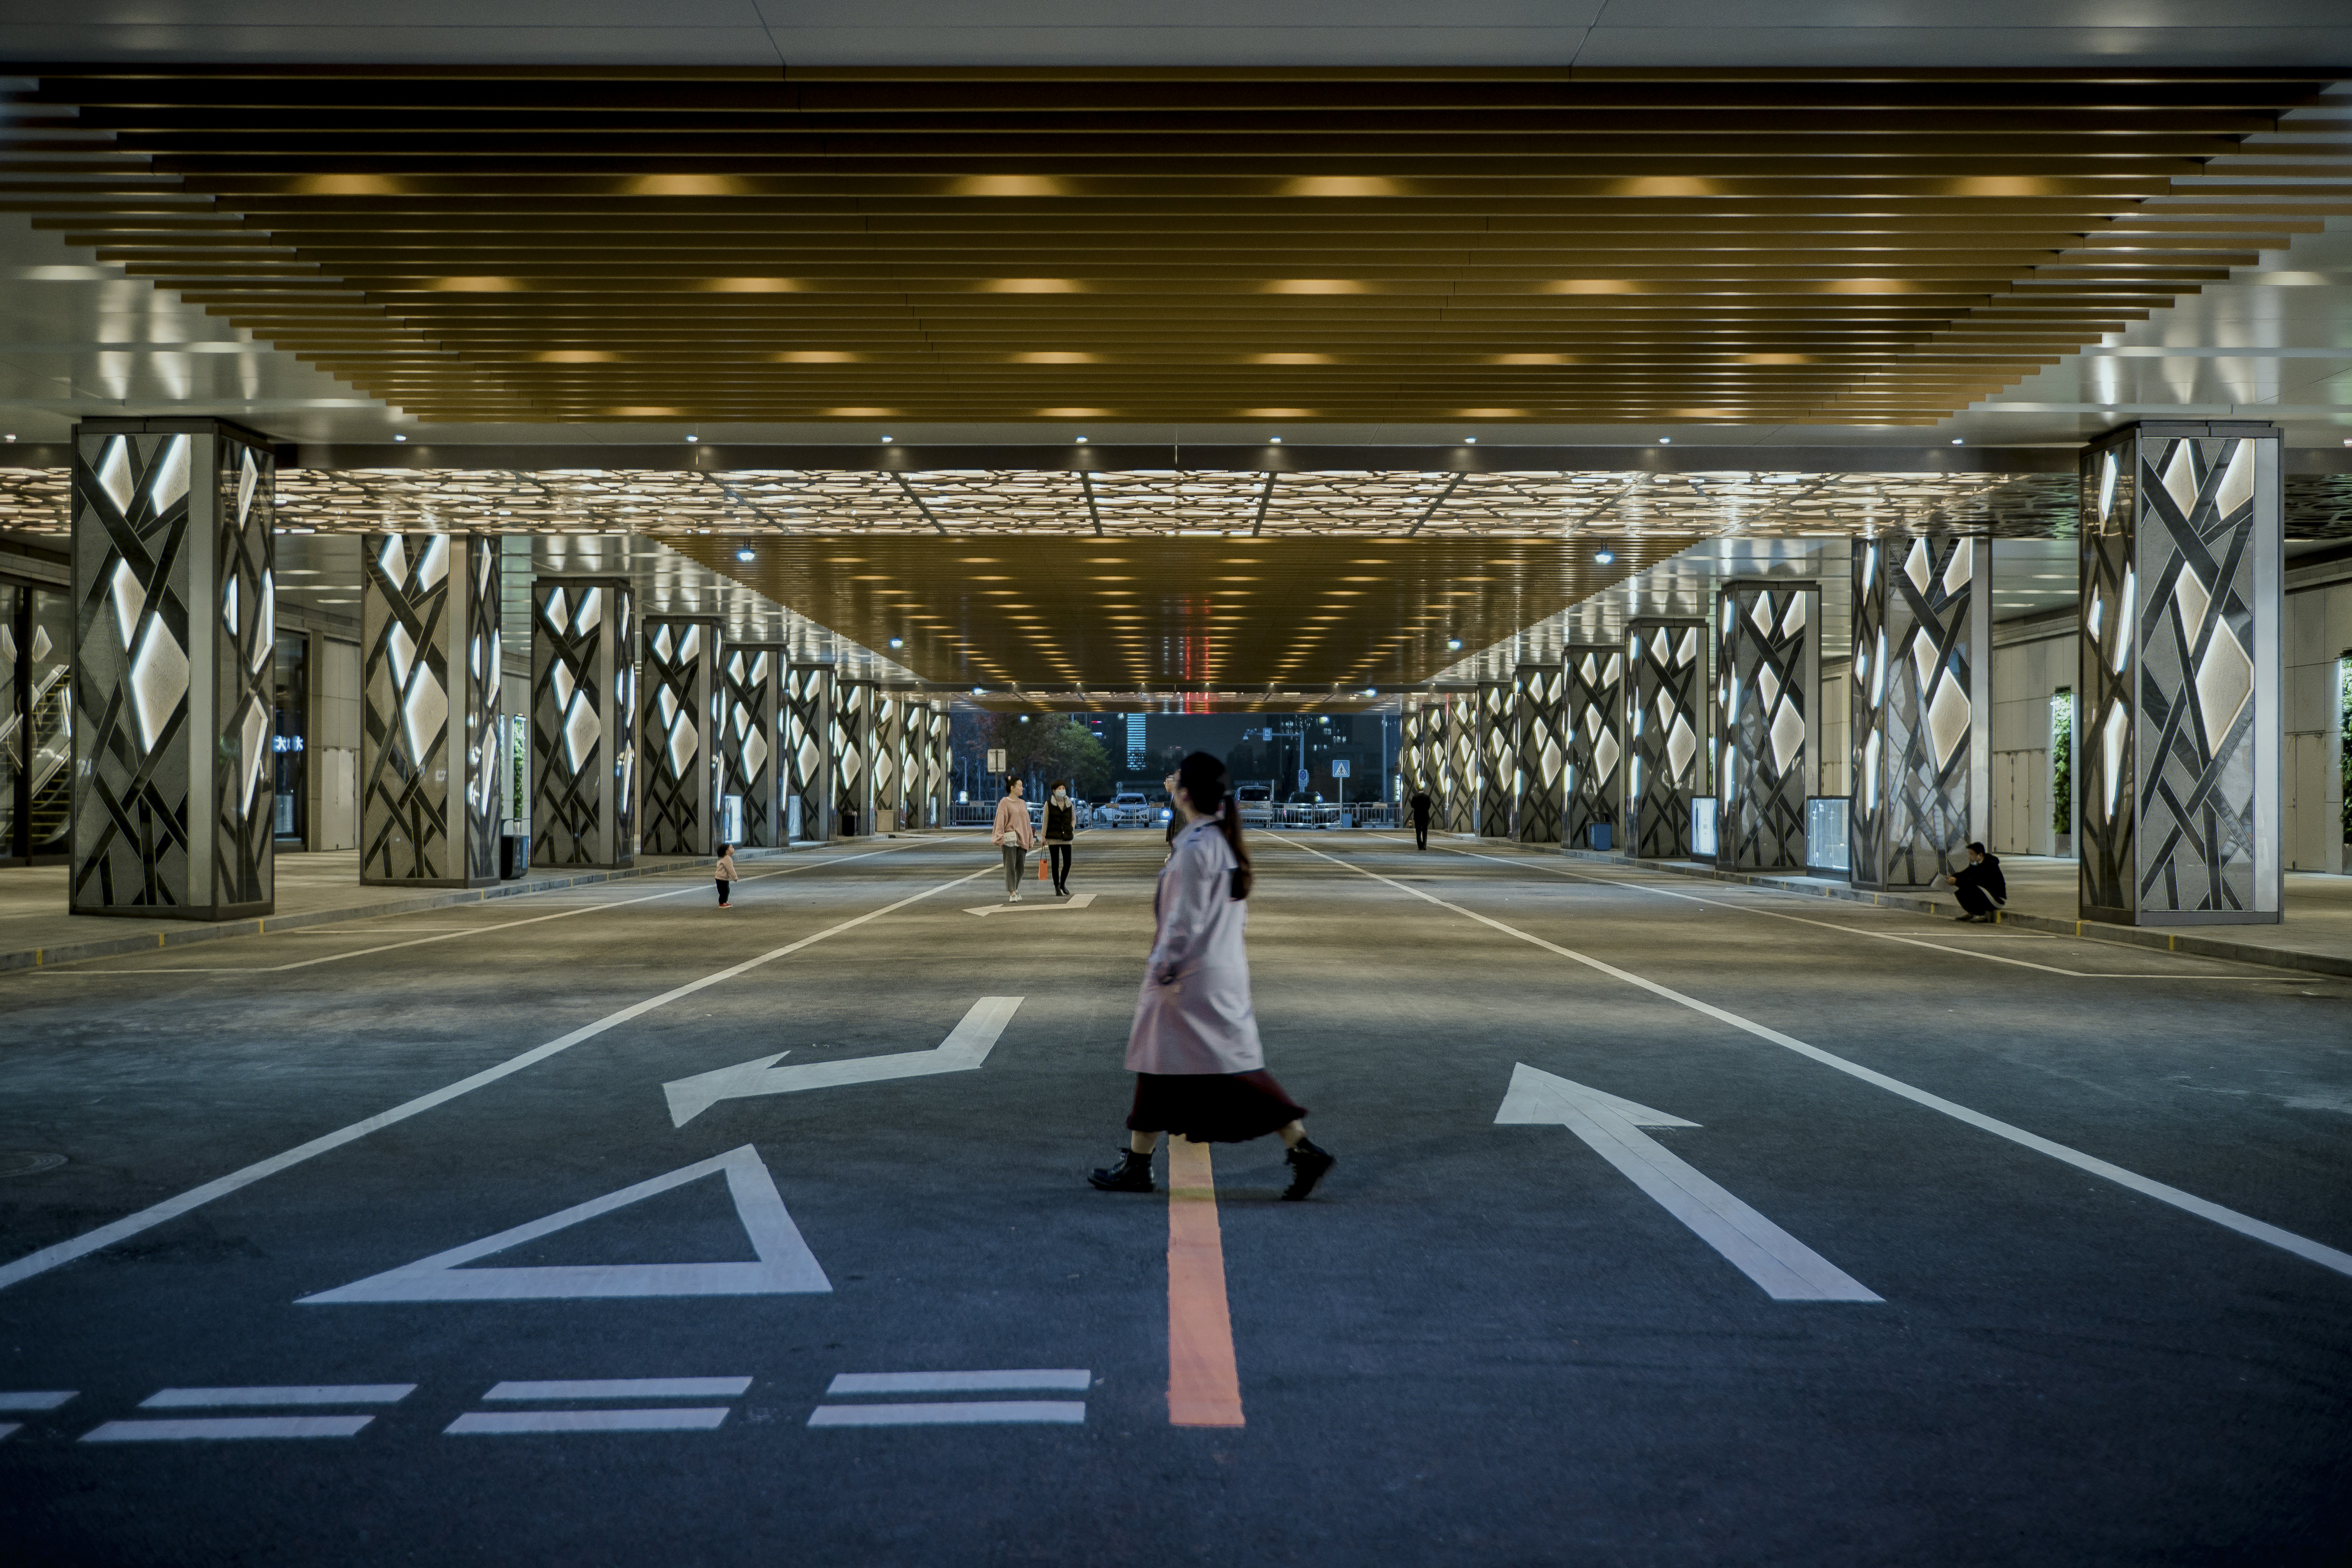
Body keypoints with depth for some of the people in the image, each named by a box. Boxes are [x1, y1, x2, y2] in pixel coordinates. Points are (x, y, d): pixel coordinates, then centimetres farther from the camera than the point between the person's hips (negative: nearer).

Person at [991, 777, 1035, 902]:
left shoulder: (1023, 803, 16)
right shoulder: (1004, 803, -2)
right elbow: (1000, 821, -8)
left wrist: (1030, 840, 18)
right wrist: (1000, 838, -17)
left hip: (1022, 840, 6)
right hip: (1009, 839, -6)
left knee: (1020, 867, 5)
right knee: (1010, 867, -7)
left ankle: (1016, 889, 23)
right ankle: (1012, 893, -8)